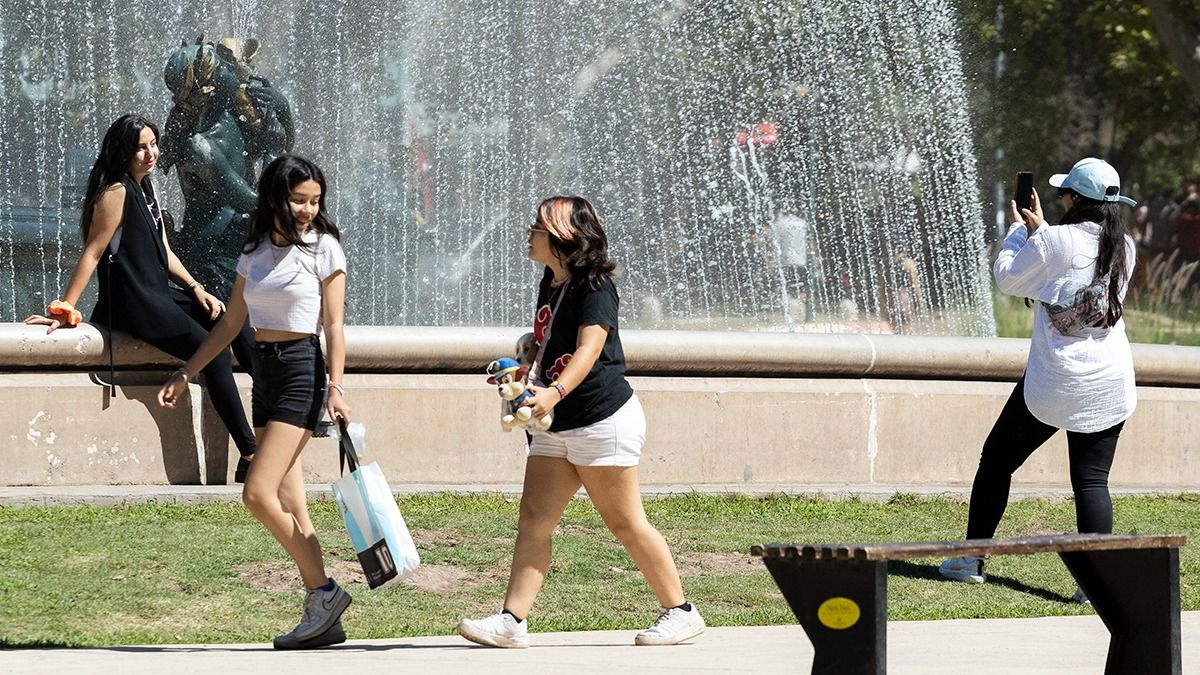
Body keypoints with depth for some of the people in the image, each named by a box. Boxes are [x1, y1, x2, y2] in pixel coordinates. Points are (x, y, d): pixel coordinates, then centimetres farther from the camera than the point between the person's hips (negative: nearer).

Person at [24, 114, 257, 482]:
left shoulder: (145, 189, 16)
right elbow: (92, 254, -15)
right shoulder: (116, 193, -12)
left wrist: (196, 289, 9)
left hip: (159, 296, 10)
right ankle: (250, 457, -14)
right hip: (134, 306, -10)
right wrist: (66, 311, -16)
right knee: (215, 355, -15)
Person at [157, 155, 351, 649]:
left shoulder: (323, 248, -3)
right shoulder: (256, 251, 13)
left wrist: (336, 387, -16)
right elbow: (231, 323, 18)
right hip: (264, 372, 6)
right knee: (289, 505, 2)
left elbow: (334, 325, -6)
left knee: (258, 493, -16)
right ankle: (323, 616, 4)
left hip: (302, 371, -6)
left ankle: (324, 591, -6)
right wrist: (185, 374, 16)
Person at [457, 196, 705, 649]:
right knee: (533, 520, -1)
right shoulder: (550, 284, 12)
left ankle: (680, 612, 9)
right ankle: (512, 621, -5)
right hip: (558, 426, 9)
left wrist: (554, 392, -43)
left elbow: (588, 349, -29)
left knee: (625, 522, -2)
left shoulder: (594, 288, -15)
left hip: (603, 418, -9)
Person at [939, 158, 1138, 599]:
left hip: (1053, 382, -4)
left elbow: (1007, 279, 1)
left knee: (996, 461, 13)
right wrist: (1039, 230, 21)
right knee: (1091, 481, 5)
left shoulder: (1054, 242, -14)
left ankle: (970, 561, 18)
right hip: (1109, 388, 4)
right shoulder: (1124, 248, 3)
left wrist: (1018, 229, 13)